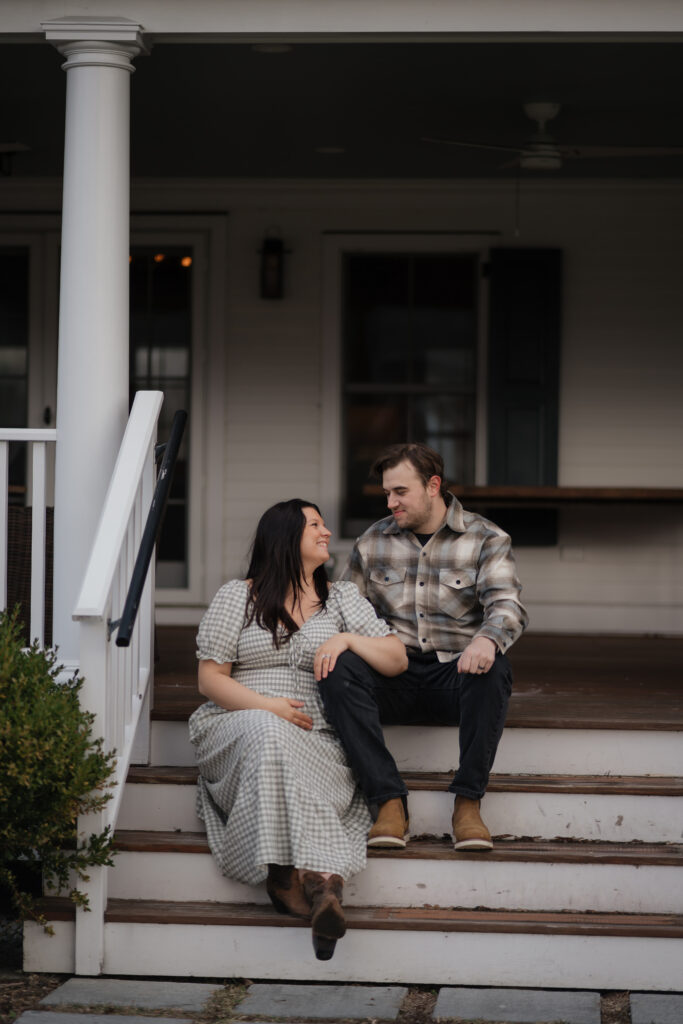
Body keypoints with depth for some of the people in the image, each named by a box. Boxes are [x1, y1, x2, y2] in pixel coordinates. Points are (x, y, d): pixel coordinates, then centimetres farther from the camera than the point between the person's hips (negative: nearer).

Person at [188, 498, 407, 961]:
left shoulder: (341, 598, 19)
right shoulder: (237, 596, 12)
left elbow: (397, 659, 13)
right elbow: (210, 679, 5)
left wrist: (348, 639, -6)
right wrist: (266, 705, -11)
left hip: (317, 739, 1)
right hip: (240, 725, -1)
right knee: (267, 734, -38)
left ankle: (289, 876, -55)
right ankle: (324, 877, -46)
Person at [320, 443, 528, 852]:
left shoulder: (486, 539, 2)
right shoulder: (373, 543, 12)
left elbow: (507, 606, -12)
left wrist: (487, 638, -36)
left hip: (456, 675, -2)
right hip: (394, 677, 2)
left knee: (492, 668, -37)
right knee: (341, 668, -30)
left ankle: (468, 802, -27)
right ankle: (390, 803, -31)